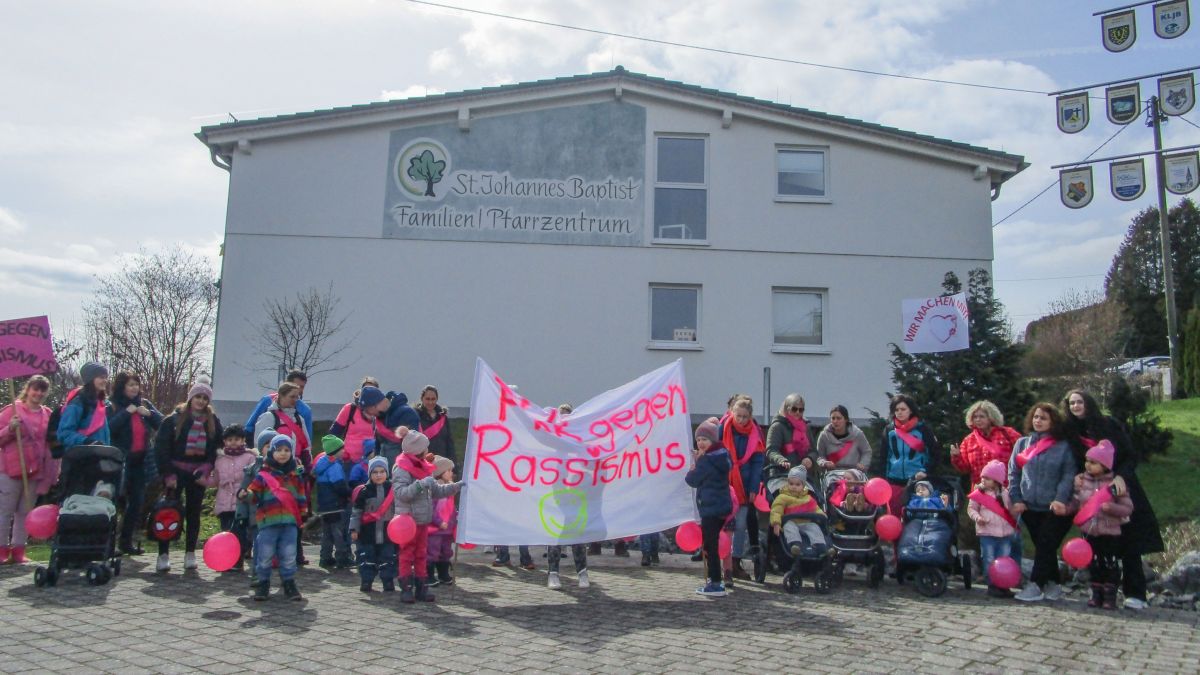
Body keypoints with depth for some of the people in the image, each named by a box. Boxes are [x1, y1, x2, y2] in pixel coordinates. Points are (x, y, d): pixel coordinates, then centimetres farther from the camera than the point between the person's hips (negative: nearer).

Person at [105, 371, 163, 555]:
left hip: (140, 461, 5)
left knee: (137, 501, 9)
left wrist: (149, 414, -9)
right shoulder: (112, 406, -3)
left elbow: (163, 423, 7)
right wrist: (127, 412, -17)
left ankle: (127, 540, 20)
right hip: (120, 461, -5)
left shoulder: (144, 404, 11)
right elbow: (110, 428, -18)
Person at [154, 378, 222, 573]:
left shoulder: (213, 422, 6)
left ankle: (190, 553, 15)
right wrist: (168, 474, -11)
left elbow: (217, 448, 5)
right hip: (176, 472, -3)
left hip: (197, 474, 3)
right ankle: (163, 554, 3)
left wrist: (206, 468, -8)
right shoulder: (175, 418, -3)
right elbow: (161, 447, -6)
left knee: (193, 513, 7)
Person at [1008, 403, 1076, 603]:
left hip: (1055, 509, -4)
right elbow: (1013, 473, 9)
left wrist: (1061, 499, -19)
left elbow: (1068, 475, -6)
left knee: (1045, 546, -8)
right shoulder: (1022, 444, 9)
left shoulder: (1063, 447, 0)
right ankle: (1052, 585, 19)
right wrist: (1016, 499, 0)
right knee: (1043, 547, 9)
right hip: (1030, 507, 4)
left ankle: (1035, 585, -5)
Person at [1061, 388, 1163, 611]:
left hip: (1119, 490, -1)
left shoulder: (1109, 425, 2)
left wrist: (1120, 476, -16)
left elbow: (1131, 455, 0)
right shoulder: (1069, 432, 6)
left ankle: (1135, 594, -4)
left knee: (1129, 543, -6)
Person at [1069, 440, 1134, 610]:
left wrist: (1111, 507, -27)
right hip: (1089, 531, 3)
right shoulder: (1081, 480, 1)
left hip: (1110, 532, -3)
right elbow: (1075, 503, 5)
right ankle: (1096, 594, 22)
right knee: (1093, 563, 11)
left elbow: (1128, 508, -10)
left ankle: (1110, 596, 16)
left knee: (1111, 564, 5)